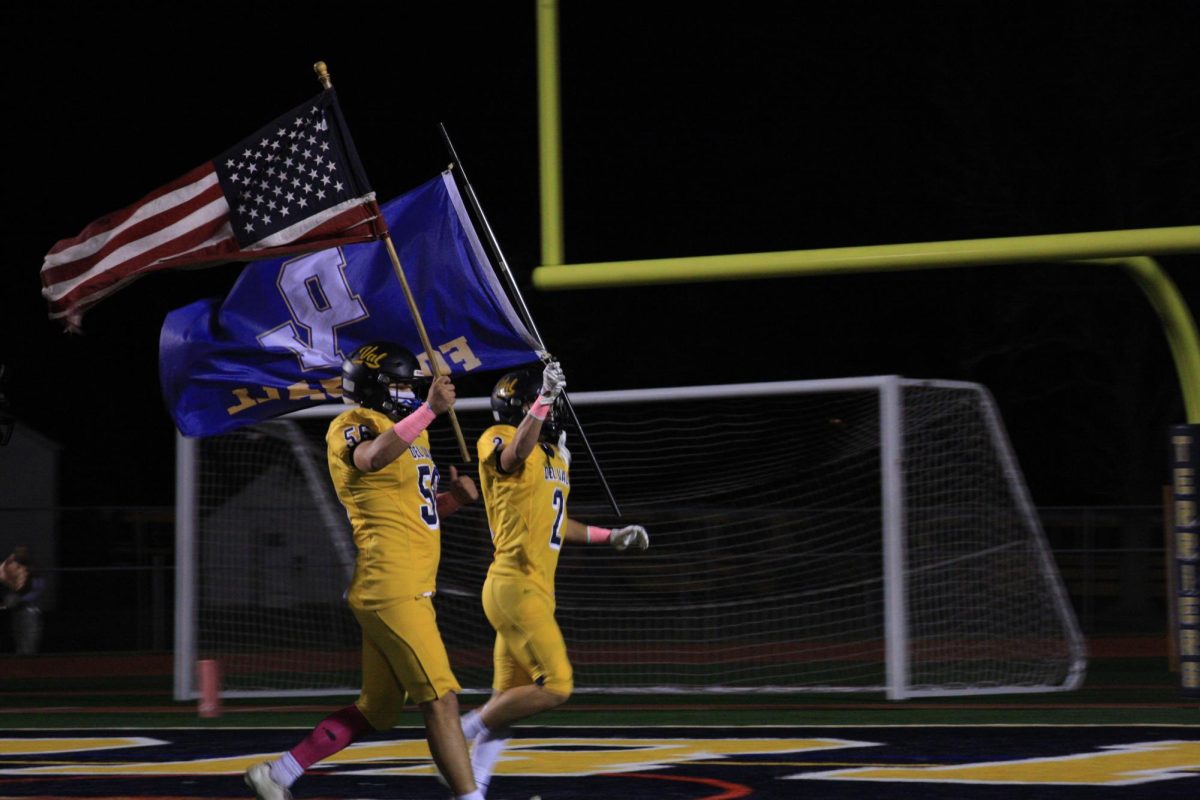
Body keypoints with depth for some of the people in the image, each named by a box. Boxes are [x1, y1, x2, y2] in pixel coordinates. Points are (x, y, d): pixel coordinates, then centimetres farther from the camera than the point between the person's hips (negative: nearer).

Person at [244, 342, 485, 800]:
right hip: (389, 586, -10)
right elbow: (373, 458, -31)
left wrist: (453, 497, 7)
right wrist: (429, 410, -39)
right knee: (441, 701, -13)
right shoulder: (351, 427, -6)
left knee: (376, 711, 12)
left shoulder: (411, 434, 22)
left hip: (413, 590, 10)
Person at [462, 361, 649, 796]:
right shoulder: (500, 439, -9)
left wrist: (610, 537, 25)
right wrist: (543, 400, -43)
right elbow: (516, 454, -35)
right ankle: (467, 728, -3)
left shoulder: (555, 454, 18)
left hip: (536, 590, 9)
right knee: (555, 686, -14)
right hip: (514, 585, -9)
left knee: (507, 701, 10)